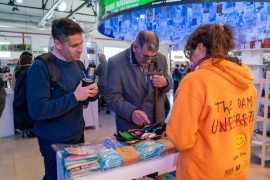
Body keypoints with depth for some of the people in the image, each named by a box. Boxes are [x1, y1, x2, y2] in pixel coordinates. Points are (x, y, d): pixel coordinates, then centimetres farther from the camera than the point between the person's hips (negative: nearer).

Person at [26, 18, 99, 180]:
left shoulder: (76, 63, 4)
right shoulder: (41, 67, -20)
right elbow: (37, 110, -26)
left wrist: (93, 92, -11)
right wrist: (74, 97, -28)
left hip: (78, 135, 7)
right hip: (55, 141, -7)